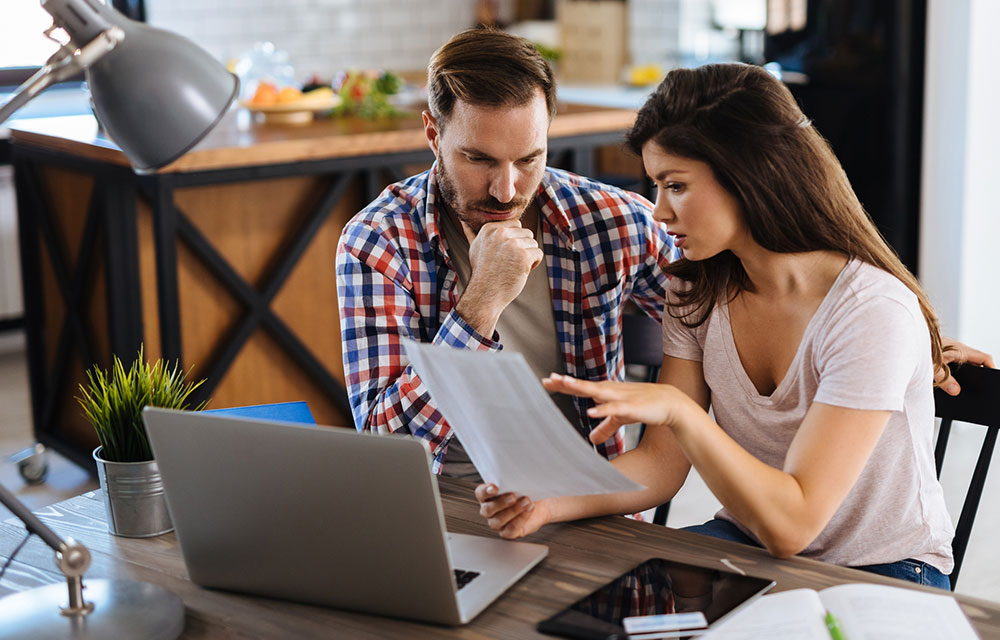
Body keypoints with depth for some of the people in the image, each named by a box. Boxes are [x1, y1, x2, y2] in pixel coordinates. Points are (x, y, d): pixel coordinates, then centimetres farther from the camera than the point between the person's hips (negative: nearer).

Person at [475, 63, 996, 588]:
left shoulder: (874, 312, -24)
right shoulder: (699, 292, -3)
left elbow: (790, 524, -28)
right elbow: (662, 464, -6)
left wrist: (676, 407, -37)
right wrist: (550, 502, -23)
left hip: (883, 574, -4)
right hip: (746, 541, 5)